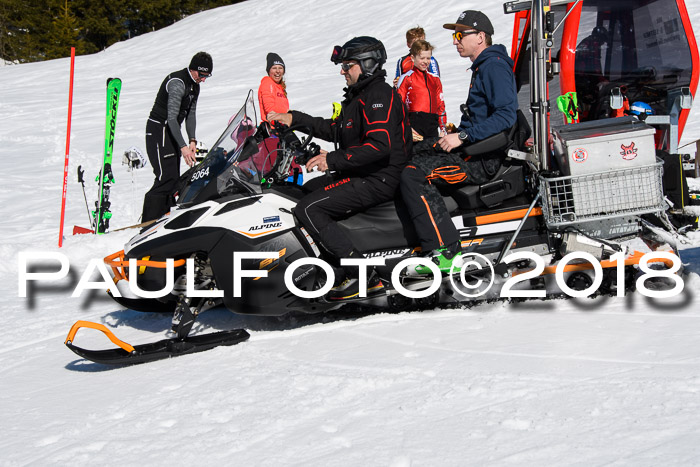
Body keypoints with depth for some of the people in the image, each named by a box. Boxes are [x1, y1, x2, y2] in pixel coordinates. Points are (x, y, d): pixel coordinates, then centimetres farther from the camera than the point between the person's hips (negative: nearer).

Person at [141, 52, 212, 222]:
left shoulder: (194, 85, 10)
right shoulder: (177, 83, -21)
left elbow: (190, 114, 14)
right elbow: (172, 117, -27)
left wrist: (192, 140, 1)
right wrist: (183, 146, -32)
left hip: (172, 132, 10)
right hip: (159, 130, -10)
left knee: (173, 179, 7)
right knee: (166, 177, -17)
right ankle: (148, 222, -15)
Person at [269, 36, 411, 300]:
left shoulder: (380, 95, -14)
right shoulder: (360, 95, 19)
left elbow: (380, 145, -27)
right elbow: (335, 130, 28)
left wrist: (334, 159, -27)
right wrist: (295, 119, 22)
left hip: (377, 180, -11)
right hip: (359, 174, 11)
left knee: (308, 209, -20)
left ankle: (361, 275, -23)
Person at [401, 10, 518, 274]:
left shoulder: (495, 66, -14)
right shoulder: (482, 67, 19)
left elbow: (507, 115, -25)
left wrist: (464, 136, -24)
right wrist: (455, 136, 15)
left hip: (485, 157, -11)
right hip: (473, 145, 11)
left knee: (413, 175, -24)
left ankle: (446, 252, -25)